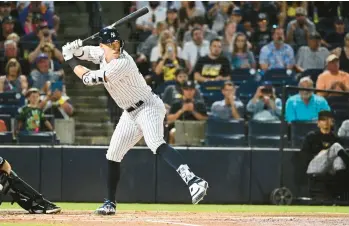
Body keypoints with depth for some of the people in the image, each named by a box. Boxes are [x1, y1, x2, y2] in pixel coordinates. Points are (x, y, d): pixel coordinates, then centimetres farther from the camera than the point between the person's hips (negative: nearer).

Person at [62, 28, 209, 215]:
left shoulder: (122, 63, -27)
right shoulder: (102, 54, -2)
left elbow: (88, 78, -23)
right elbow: (83, 52, 19)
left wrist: (69, 59, -10)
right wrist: (73, 50, -6)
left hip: (148, 107, -10)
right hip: (130, 114, 10)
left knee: (156, 145, -33)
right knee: (113, 156, 14)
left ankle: (193, 181, -49)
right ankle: (110, 203, 27)